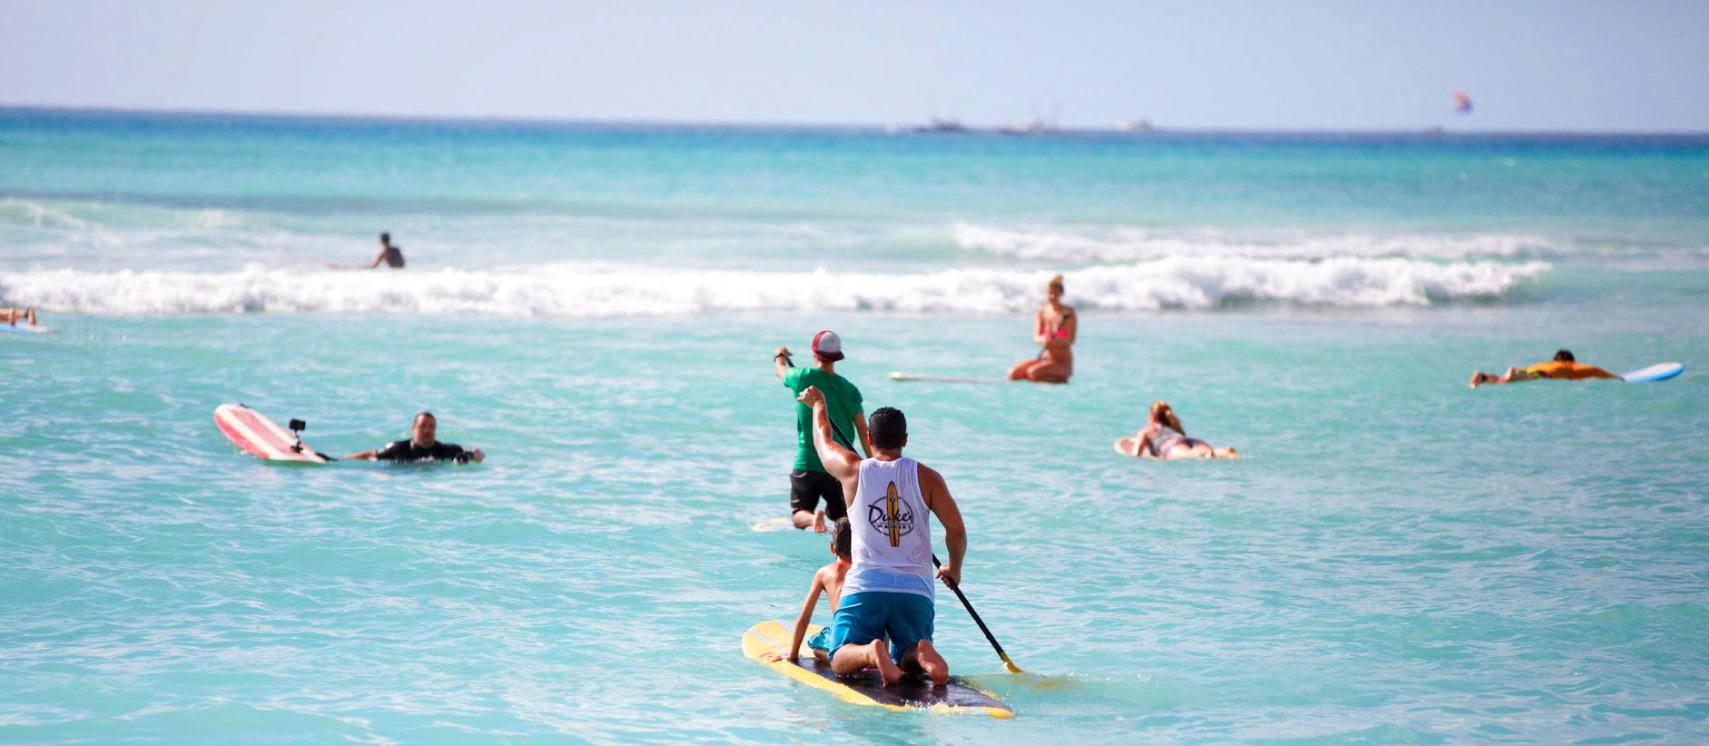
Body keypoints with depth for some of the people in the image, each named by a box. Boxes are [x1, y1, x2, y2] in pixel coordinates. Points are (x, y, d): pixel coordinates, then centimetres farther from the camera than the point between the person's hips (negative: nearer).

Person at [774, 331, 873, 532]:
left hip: (807, 464, -2)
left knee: (798, 517, 12)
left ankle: (812, 518, -24)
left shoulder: (803, 378, -5)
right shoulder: (850, 390, -2)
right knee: (840, 517, 16)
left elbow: (780, 370, 20)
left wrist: (780, 355, 42)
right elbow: (864, 434, -3)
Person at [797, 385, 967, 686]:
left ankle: (870, 651, -34)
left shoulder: (853, 470, 5)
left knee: (841, 662, 0)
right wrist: (954, 568, 19)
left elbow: (823, 440, 27)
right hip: (916, 589, 1)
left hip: (864, 586, -1)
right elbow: (956, 530, -1)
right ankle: (920, 651, -26)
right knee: (907, 665, 10)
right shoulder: (926, 477, 5)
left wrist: (819, 404, 47)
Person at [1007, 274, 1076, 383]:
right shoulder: (1042, 311, 5)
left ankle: (1060, 379, -10)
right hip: (1044, 359, 5)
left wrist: (1053, 341, -33)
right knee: (1013, 373, -17)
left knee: (1033, 372, -32)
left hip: (1063, 363, -5)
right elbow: (1036, 338, 2)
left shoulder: (1068, 313, -9)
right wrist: (1043, 340, -22)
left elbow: (1070, 340, -14)